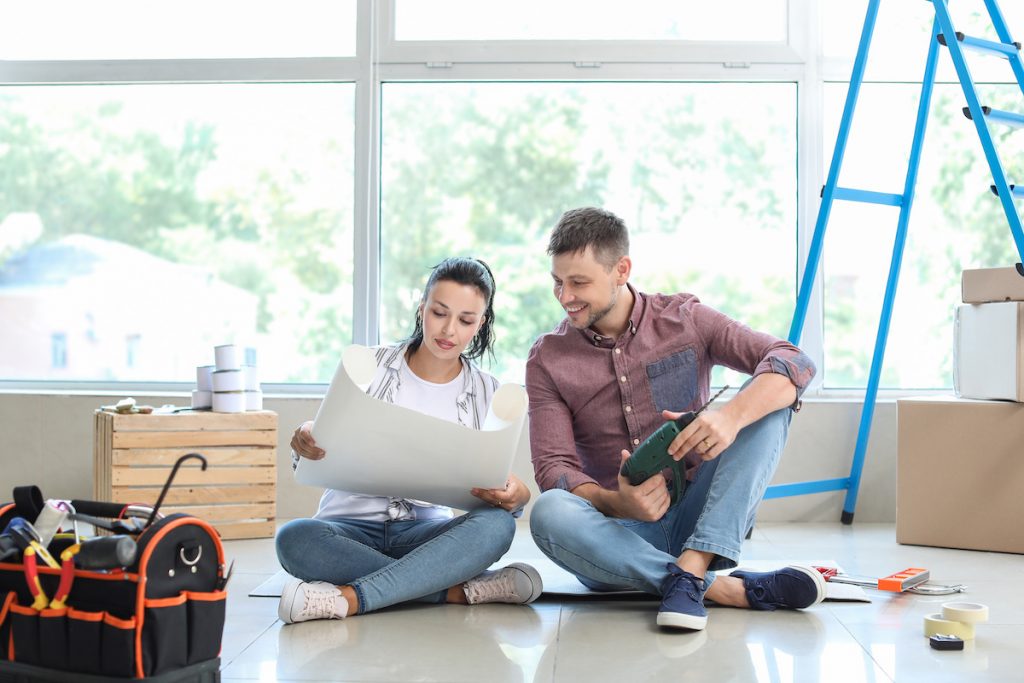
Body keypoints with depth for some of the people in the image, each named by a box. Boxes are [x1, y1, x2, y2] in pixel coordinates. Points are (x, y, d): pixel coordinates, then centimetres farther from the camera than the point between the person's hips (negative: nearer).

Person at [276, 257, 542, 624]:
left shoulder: (487, 395, 7)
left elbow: (495, 490, 2)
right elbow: (324, 459, 1)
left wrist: (514, 494, -23)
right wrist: (305, 442, -24)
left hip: (426, 532, 1)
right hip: (352, 526, -1)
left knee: (496, 524, -30)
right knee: (294, 539, -33)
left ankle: (347, 597, -35)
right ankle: (464, 589, -28)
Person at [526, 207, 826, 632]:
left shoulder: (685, 320, 0)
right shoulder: (547, 359, 2)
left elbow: (794, 362, -12)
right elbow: (553, 467, -7)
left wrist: (731, 417, -34)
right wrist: (616, 504, -30)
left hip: (698, 521, 1)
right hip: (619, 532, 0)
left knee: (769, 400, -18)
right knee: (549, 513, -33)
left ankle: (690, 568, -33)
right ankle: (725, 588, -32)